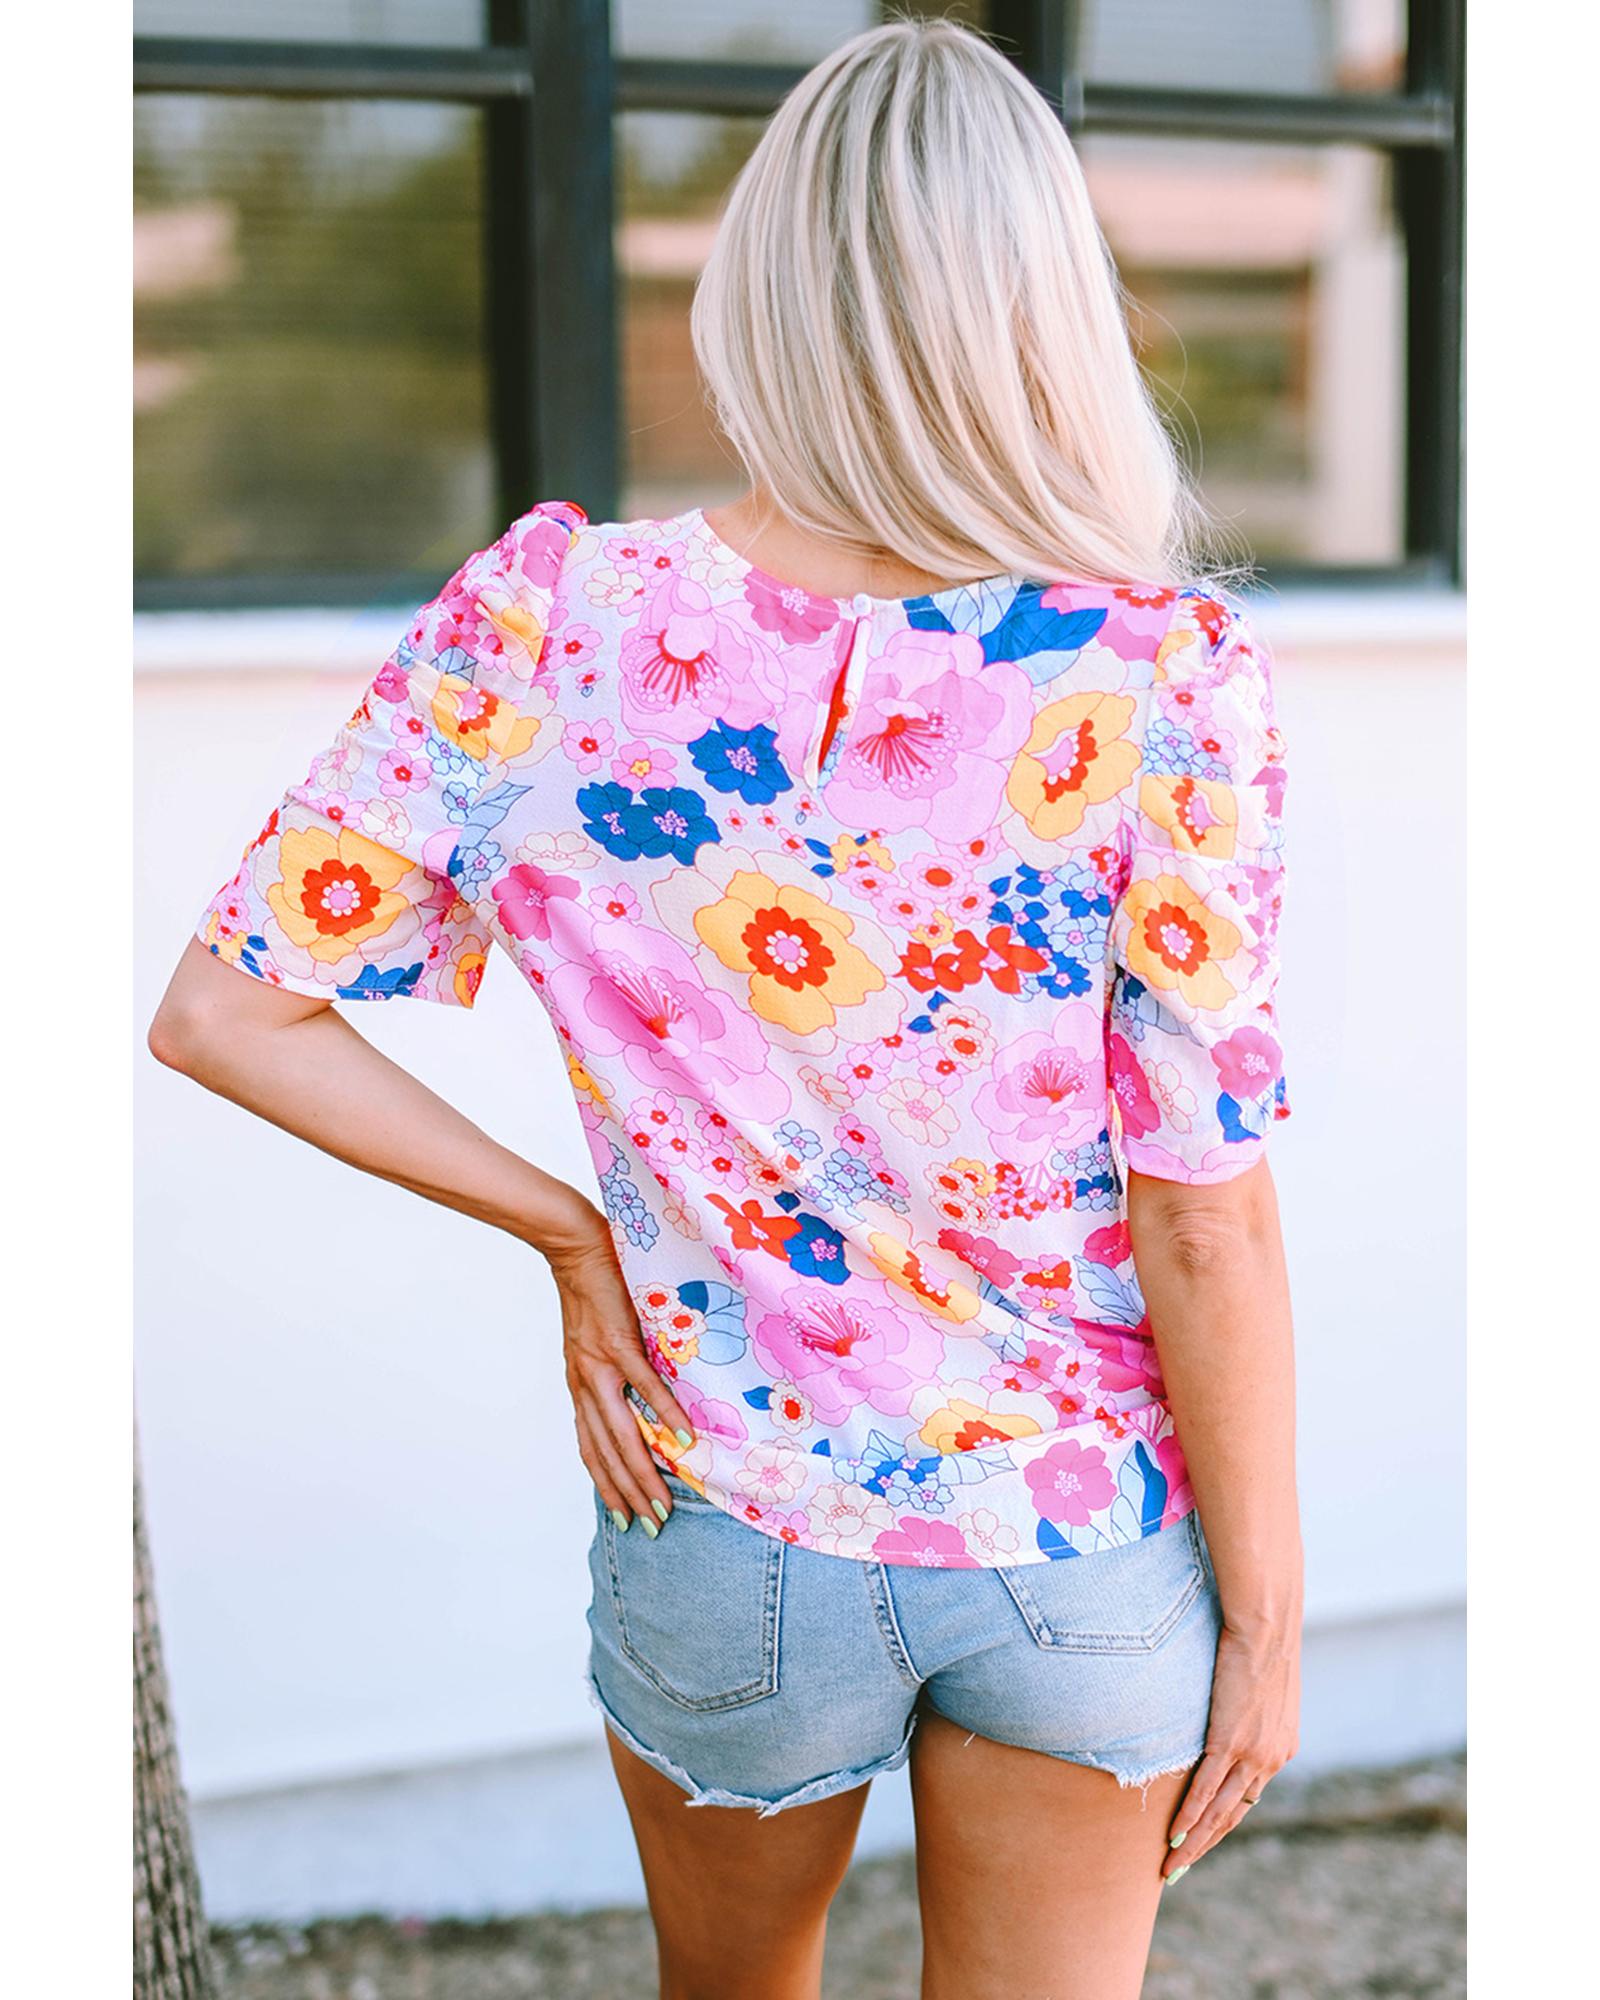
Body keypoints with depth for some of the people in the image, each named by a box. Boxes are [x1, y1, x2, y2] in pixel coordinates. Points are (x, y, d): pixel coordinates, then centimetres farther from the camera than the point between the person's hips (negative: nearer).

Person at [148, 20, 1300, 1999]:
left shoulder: (548, 627, -16)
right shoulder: (1162, 675, -20)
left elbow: (224, 1011, -10)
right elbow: (1205, 1228, -16)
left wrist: (571, 1233, -2)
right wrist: (1265, 1611, -3)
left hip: (731, 1534, 2)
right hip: (1088, 1542, -1)